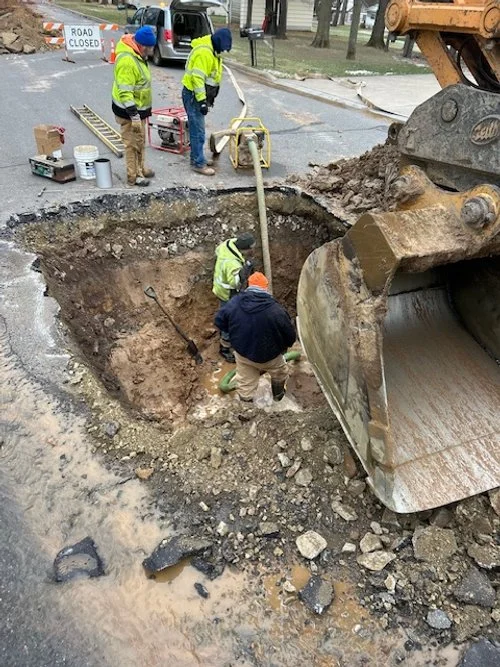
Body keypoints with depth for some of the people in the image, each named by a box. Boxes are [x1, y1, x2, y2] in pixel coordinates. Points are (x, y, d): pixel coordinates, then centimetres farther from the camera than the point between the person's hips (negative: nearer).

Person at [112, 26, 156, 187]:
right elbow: (125, 92, -28)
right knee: (133, 143, -1)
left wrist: (143, 111, 24)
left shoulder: (137, 56, 8)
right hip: (129, 111, -10)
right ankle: (133, 176, 9)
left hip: (138, 108, 10)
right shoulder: (127, 60, -25)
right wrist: (134, 116, -29)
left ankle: (140, 169, 35)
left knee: (140, 141, 20)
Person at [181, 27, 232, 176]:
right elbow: (197, 78, -26)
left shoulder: (213, 50, 13)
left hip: (201, 95, 10)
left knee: (197, 129, 15)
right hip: (193, 95, -10)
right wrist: (202, 101, -28)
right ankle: (199, 164, -3)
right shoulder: (204, 52, -20)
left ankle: (196, 159, 23)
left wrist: (209, 97, 24)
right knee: (198, 131, -8)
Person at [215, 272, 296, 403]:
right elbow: (290, 335, -14)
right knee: (279, 373, 31)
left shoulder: (234, 303, -16)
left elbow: (219, 320, -1)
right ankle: (278, 394, 54)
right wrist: (284, 346, 9)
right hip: (269, 355, -2)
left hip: (242, 352, 2)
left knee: (245, 382, 23)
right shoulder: (276, 310, -25)